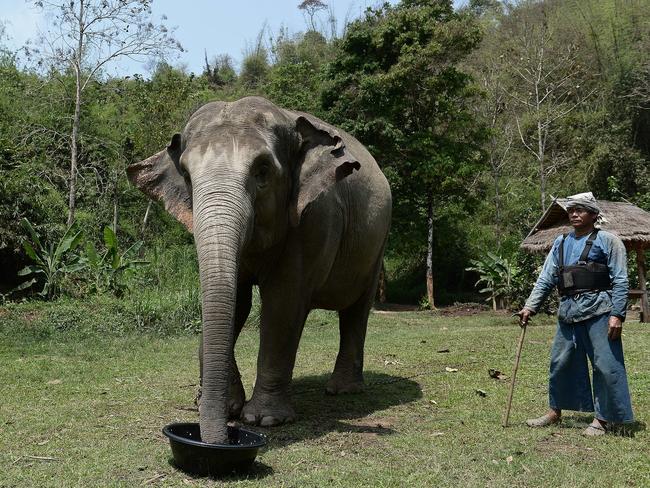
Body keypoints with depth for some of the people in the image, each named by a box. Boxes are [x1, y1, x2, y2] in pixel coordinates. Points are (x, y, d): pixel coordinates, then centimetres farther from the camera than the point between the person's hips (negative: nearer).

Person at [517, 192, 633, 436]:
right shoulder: (561, 243, 17)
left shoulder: (607, 241, 1)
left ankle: (604, 418, 11)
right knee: (560, 362, 11)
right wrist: (530, 306, 3)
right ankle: (555, 411, 26)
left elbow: (620, 281, -4)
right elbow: (546, 278, 14)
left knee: (606, 365, -3)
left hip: (598, 310, -5)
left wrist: (617, 315, -13)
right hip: (568, 312, 6)